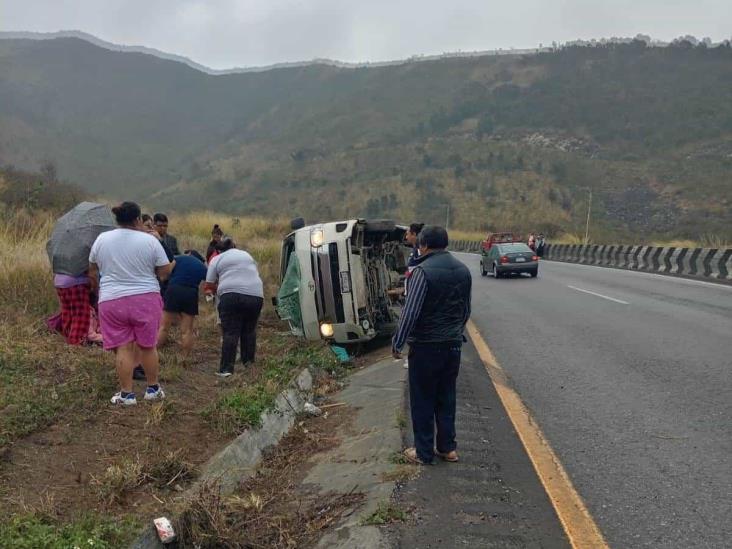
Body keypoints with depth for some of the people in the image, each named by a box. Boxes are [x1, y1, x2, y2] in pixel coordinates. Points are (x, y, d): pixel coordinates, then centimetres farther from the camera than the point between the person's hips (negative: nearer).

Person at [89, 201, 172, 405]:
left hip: (112, 301, 1)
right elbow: (165, 272, -2)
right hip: (146, 299, -1)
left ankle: (126, 394, 9)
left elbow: (92, 272, 13)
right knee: (147, 346, 11)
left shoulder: (101, 239, 2)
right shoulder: (150, 241, -5)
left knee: (123, 348, 5)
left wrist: (98, 289, 30)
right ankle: (153, 388, 23)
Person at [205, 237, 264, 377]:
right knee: (249, 330, 16)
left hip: (232, 295, -4)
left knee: (230, 332, -4)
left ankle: (226, 368, -8)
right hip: (256, 294, 4)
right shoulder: (247, 255, 26)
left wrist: (218, 288, 30)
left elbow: (209, 285, 11)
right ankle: (248, 363, 20)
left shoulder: (217, 259, 13)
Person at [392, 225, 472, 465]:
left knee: (422, 401, 5)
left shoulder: (423, 270, -16)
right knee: (446, 398, 17)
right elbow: (466, 310, 14)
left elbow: (410, 312, -19)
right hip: (453, 344, 7)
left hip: (426, 346, -6)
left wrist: (397, 344, -10)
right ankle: (448, 447, 23)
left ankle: (424, 452, 13)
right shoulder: (463, 270, 6)